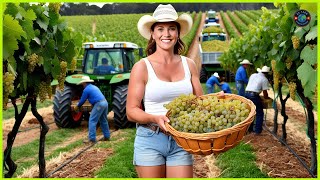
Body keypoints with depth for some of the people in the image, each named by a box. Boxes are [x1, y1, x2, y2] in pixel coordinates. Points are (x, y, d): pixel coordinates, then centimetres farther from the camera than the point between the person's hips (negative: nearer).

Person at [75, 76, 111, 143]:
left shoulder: (86, 89, -3)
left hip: (99, 104, -9)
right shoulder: (94, 87, 24)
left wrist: (77, 106, 23)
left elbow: (82, 100, 5)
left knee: (92, 121, -4)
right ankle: (107, 136, 26)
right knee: (103, 120, 19)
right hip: (105, 102, 9)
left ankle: (92, 138, -5)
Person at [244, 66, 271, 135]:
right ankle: (257, 130, 8)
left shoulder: (253, 75, 18)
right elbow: (265, 93, -2)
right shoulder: (264, 79, 0)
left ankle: (249, 128, 25)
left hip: (246, 94, 6)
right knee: (259, 113, 8)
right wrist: (267, 97, 20)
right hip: (254, 95, -6)